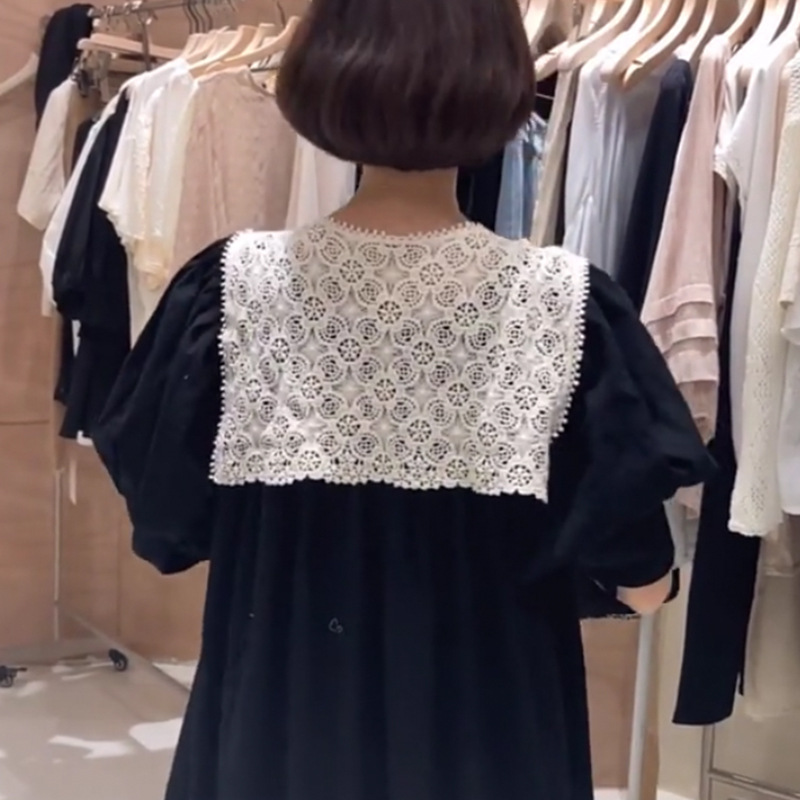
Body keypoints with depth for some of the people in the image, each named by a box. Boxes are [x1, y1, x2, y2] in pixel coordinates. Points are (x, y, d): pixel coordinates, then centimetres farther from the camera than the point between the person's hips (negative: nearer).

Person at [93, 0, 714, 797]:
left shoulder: (233, 285, -15)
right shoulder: (565, 303, -18)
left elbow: (165, 529, -5)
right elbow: (642, 581, -11)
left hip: (277, 716, 1)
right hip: (488, 727, 0)